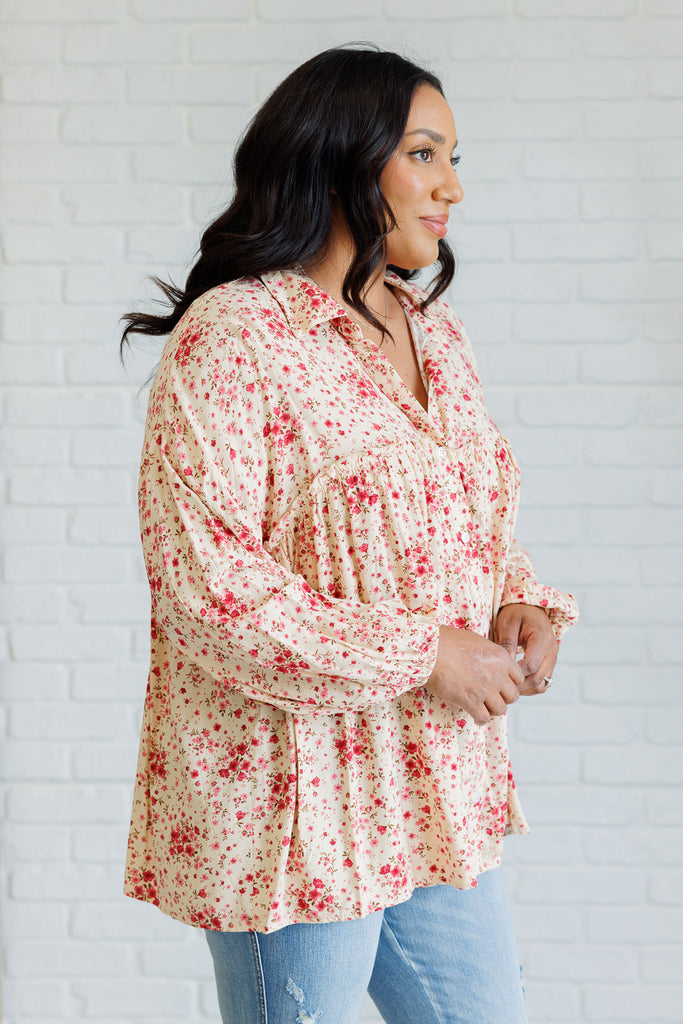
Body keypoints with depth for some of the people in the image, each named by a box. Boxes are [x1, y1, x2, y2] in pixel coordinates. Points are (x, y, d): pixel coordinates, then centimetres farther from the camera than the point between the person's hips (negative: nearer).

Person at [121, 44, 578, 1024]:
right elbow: (204, 583, -21)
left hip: (442, 791, 8)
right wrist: (419, 658, -19)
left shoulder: (436, 333, 11)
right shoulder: (230, 337, -14)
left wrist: (524, 603, -1)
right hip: (292, 803, -7)